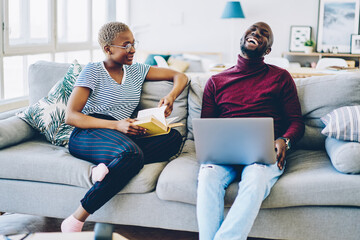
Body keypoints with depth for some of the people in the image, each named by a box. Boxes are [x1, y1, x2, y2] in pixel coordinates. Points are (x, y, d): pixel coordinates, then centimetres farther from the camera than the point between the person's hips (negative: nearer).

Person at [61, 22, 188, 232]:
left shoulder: (136, 71, 19)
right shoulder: (93, 71, 3)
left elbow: (180, 76, 22)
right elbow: (70, 116, -7)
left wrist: (171, 97, -2)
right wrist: (116, 125, -18)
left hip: (121, 137, 6)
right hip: (88, 135, -5)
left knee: (174, 137, -20)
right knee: (131, 152, -39)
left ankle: (108, 167, -31)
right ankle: (76, 221, -32)